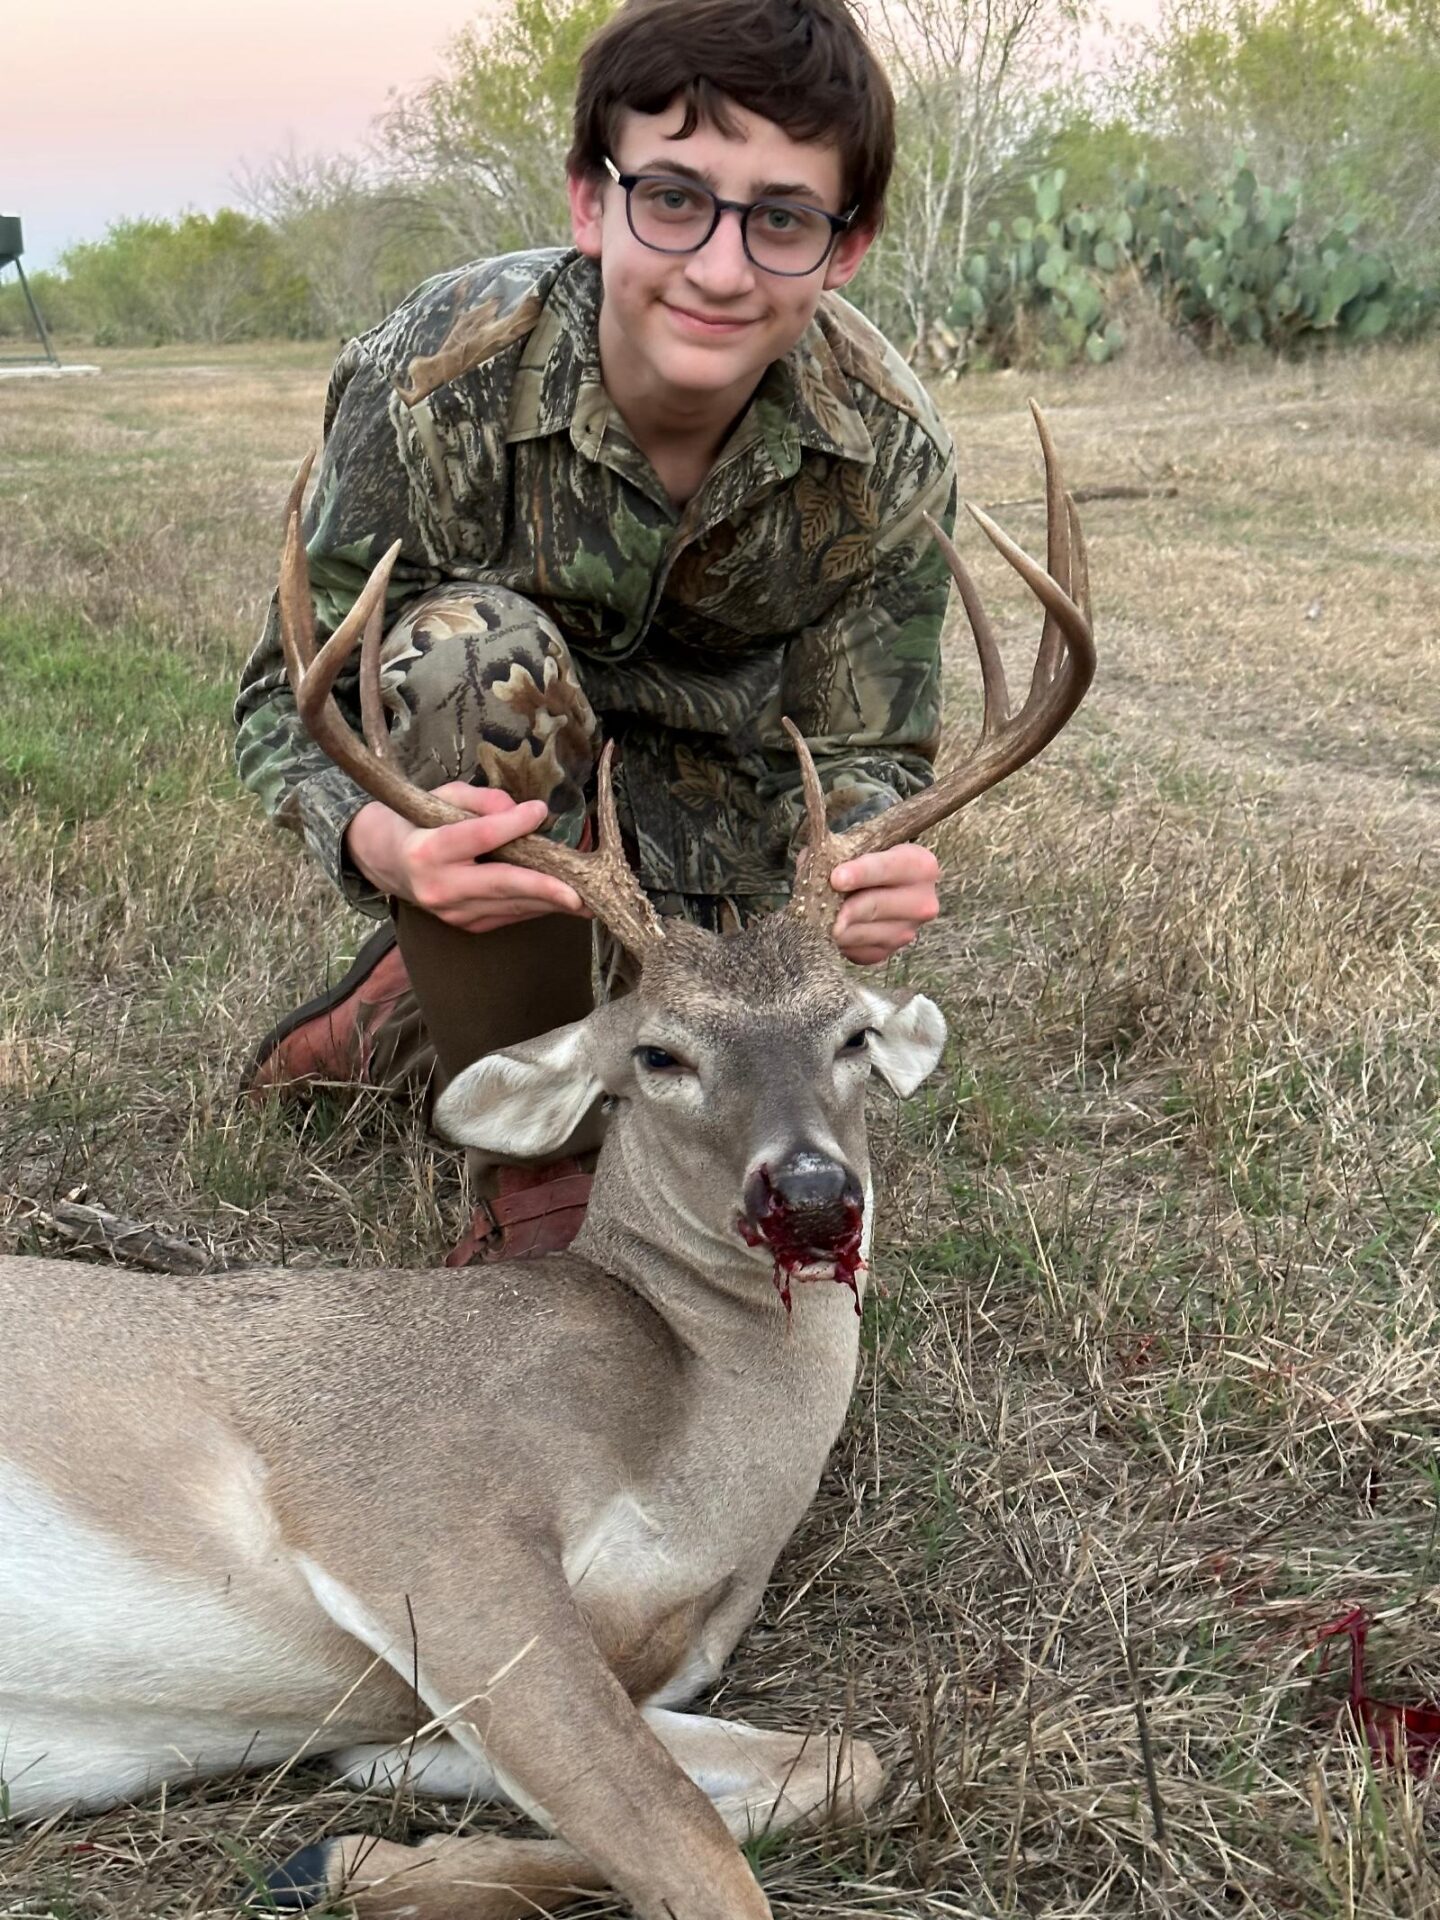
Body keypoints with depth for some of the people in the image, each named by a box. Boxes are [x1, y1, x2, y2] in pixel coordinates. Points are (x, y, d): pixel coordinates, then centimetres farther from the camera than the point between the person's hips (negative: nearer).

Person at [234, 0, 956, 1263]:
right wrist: (375, 834, -48)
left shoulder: (889, 452, -23)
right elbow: (290, 701, -23)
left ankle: (414, 1018, 23)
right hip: (485, 800, -2)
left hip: (706, 803, 3)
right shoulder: (436, 381, -31)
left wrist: (866, 862, -41)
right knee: (472, 652, -38)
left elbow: (857, 756, -14)